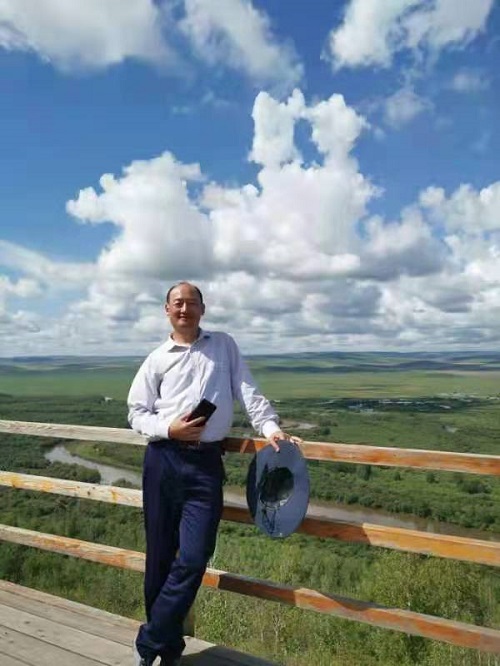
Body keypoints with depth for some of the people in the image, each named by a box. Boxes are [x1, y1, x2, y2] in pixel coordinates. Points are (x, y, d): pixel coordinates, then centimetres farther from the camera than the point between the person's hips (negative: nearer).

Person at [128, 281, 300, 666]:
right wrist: (168, 429, -11)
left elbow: (248, 392, 6)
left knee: (194, 558, -6)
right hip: (162, 460, 1)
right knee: (160, 556, 9)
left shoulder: (224, 345, 11)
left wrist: (270, 428, -8)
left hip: (206, 463, -1)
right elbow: (137, 412, 7)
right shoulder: (158, 359, 9)